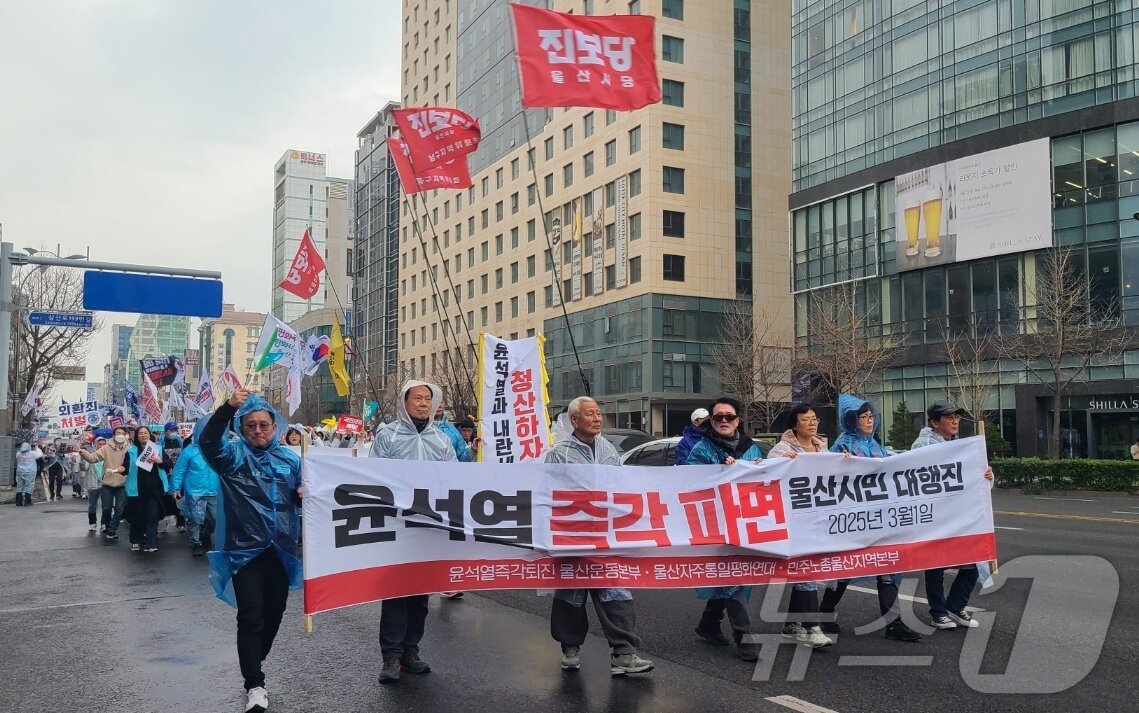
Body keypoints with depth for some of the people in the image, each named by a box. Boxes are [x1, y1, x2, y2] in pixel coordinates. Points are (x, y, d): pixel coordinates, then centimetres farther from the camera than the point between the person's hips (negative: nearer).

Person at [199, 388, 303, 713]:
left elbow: (299, 497, 17)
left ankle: (252, 667, 36)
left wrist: (304, 495, -8)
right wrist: (228, 407, -39)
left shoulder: (290, 459, 6)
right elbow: (207, 442, -25)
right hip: (245, 549, -4)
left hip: (281, 549, 4)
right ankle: (255, 686, -2)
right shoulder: (234, 454, -4)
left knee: (274, 614, 14)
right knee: (251, 618, -8)